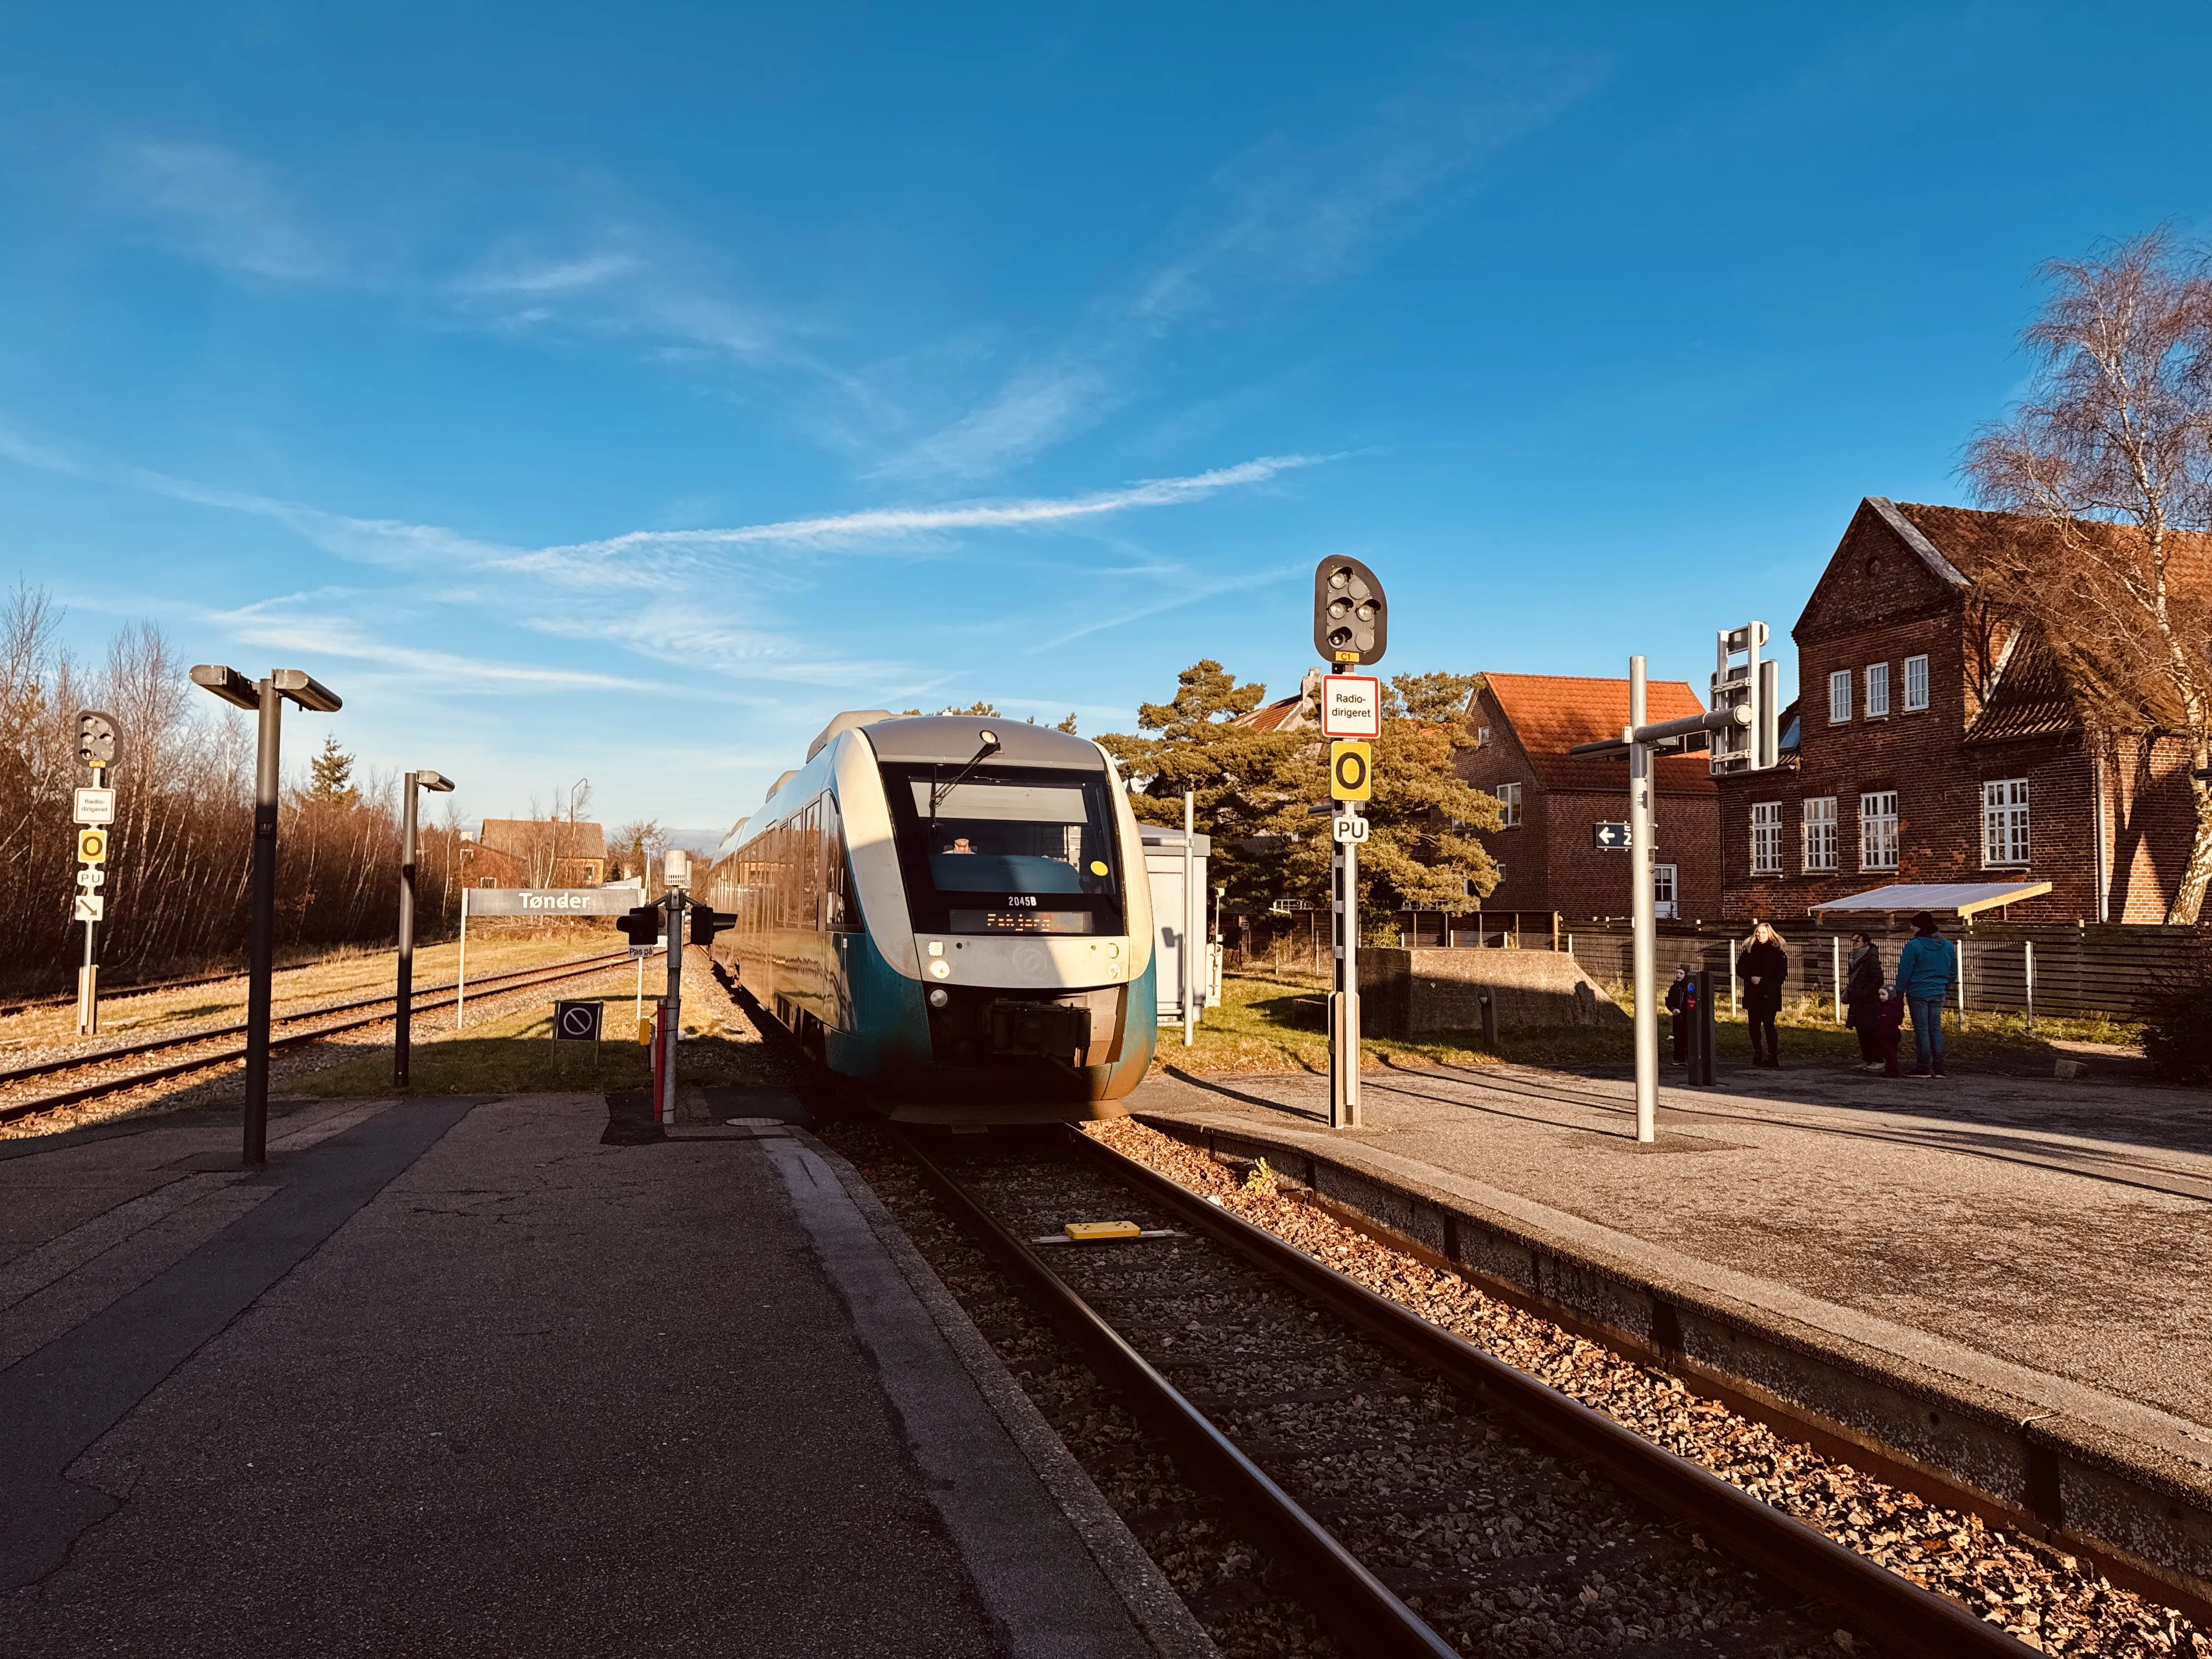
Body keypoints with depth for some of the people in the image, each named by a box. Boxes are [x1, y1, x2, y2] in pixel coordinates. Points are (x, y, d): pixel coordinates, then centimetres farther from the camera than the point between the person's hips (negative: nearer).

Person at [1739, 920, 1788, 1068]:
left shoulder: (1776, 951, -3)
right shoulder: (1750, 949, 8)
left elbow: (1782, 973, -6)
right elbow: (1740, 967, 11)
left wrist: (1771, 990, -15)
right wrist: (1750, 978, -8)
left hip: (1770, 996, -5)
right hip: (1753, 994, 5)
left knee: (1768, 1024, -12)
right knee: (1754, 1025, 8)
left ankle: (1774, 1057, -10)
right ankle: (1758, 1055, 18)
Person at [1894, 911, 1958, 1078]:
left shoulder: (1914, 946, -14)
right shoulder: (1947, 945, 6)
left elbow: (1904, 971, -12)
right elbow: (1953, 970, 14)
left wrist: (1900, 993, -4)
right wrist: (1947, 987, 25)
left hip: (1918, 993, -5)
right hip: (1938, 993, 6)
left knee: (1921, 1029, 0)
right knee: (1936, 1029, 10)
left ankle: (1925, 1068, 1)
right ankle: (1939, 1068, 9)